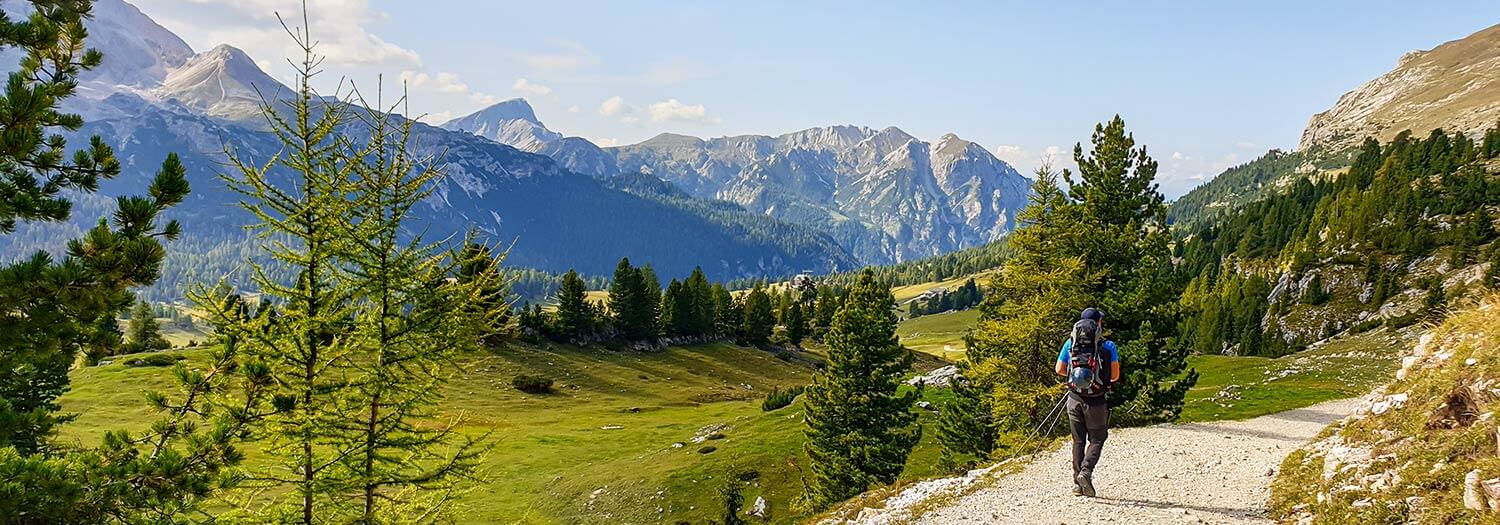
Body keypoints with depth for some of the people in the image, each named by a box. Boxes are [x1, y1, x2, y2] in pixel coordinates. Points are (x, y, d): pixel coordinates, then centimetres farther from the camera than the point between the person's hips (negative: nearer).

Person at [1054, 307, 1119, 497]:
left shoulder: (1070, 343, 0)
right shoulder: (1108, 346, -6)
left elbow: (1059, 370, 5)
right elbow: (1115, 376, -2)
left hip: (1075, 398, 3)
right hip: (1097, 401, -3)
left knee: (1078, 441, 13)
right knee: (1096, 439, 9)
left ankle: (1077, 483, 10)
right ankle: (1086, 471, -14)